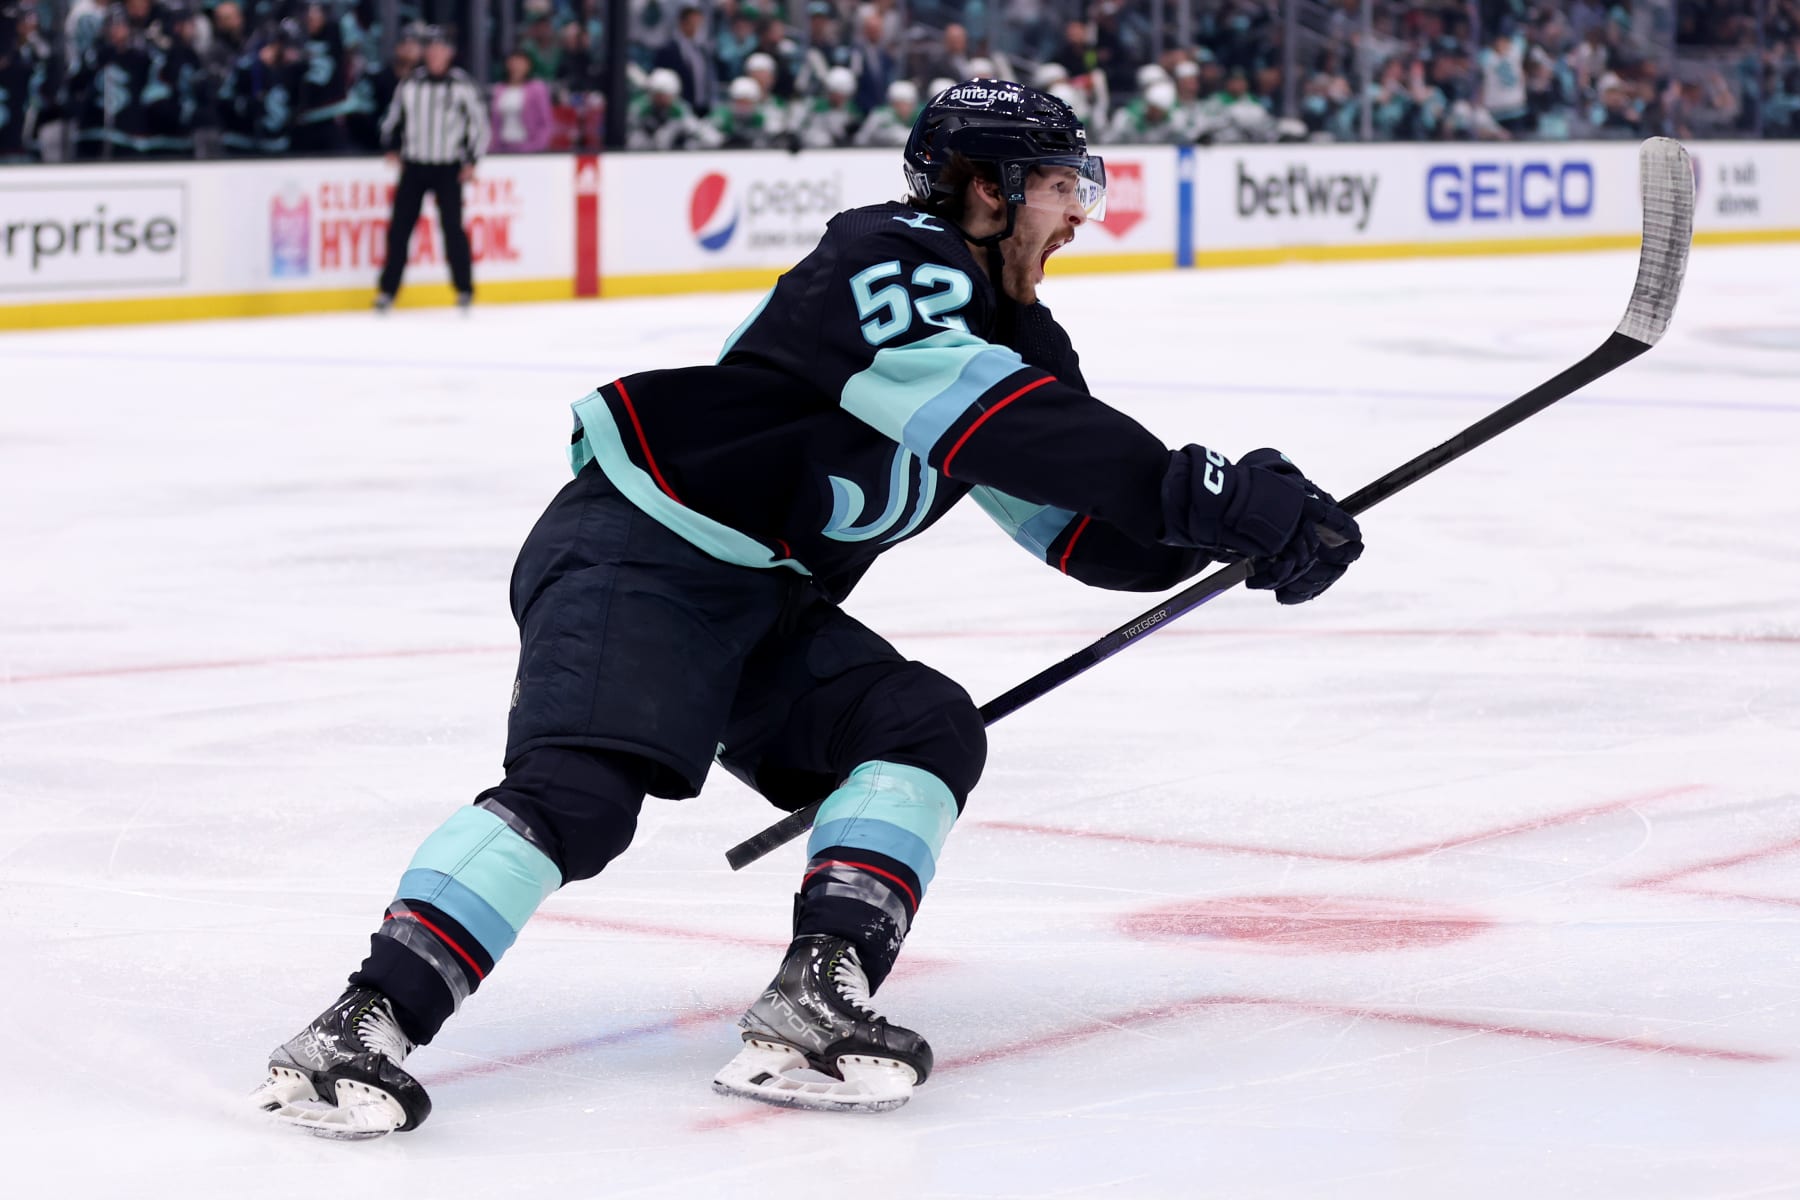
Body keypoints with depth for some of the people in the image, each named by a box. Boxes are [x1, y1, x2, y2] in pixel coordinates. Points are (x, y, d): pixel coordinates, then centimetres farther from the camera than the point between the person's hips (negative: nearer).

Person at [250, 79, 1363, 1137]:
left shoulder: (1009, 329, 13)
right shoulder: (894, 259, -15)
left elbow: (1086, 525, 9)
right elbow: (984, 417, -32)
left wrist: (1236, 521, -9)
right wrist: (1202, 488, -34)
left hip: (764, 607, 9)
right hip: (636, 558, -9)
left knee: (931, 730, -7)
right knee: (582, 790, -26)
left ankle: (814, 999, -20)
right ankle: (369, 1022, -30)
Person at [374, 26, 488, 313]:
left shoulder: (463, 85, -2)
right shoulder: (411, 85, 5)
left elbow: (479, 124, 2)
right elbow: (393, 117, 18)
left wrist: (471, 160, -5)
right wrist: (392, 147, 5)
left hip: (448, 169, -2)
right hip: (414, 167, 2)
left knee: (452, 227, -6)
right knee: (399, 227, -1)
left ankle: (464, 288, 7)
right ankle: (388, 289, 5)